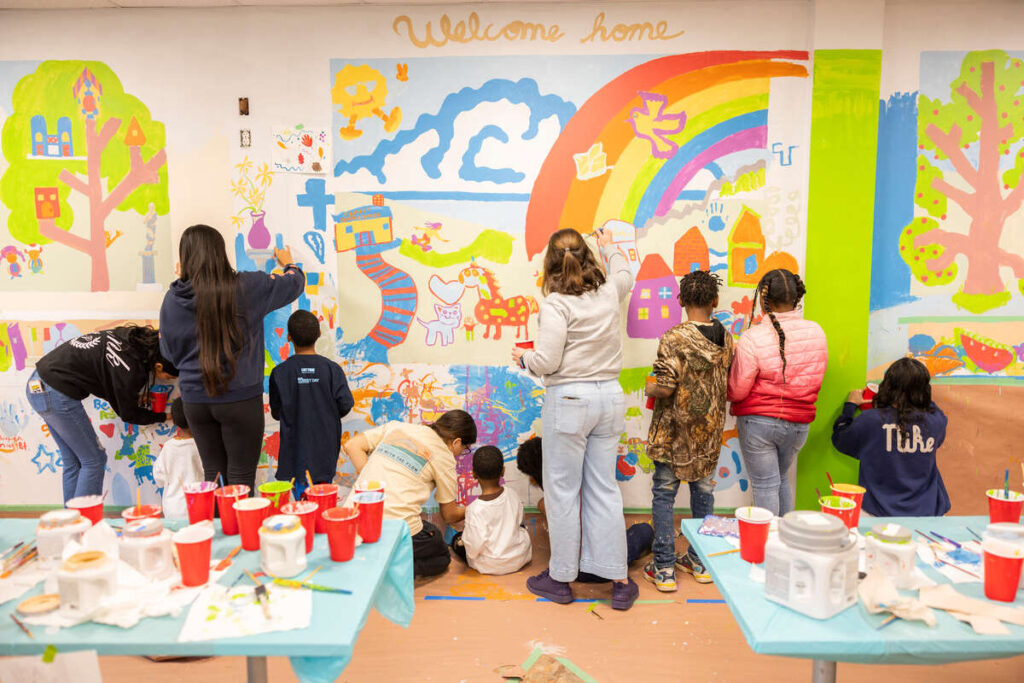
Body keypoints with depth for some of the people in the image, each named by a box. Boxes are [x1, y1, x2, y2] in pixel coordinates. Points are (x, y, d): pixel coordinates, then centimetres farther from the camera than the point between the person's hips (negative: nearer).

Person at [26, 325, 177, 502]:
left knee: (73, 462, 16)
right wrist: (163, 417, 9)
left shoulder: (130, 335, -2)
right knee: (94, 461, 1)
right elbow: (128, 414, -5)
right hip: (57, 395, -9)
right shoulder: (131, 370, -23)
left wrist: (134, 395, 8)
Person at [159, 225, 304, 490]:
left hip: (195, 400, 4)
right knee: (241, 479, 5)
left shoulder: (173, 299, -3)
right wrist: (287, 262, 28)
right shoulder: (246, 287, -11)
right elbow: (295, 282, 5)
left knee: (212, 476, 16)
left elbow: (169, 352, 10)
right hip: (240, 399, -3)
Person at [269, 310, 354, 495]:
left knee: (301, 493, 3)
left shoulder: (280, 372, -8)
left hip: (296, 449, -1)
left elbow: (276, 412, -3)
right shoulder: (332, 369, -7)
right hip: (325, 447, 1)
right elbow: (345, 404, -7)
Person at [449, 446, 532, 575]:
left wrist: (466, 531, -6)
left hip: (492, 566, -2)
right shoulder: (511, 494, -13)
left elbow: (474, 547, -27)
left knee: (457, 539, 17)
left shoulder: (475, 509, -29)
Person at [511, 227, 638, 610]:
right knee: (604, 489, 12)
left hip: (568, 399, -5)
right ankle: (619, 581, 17)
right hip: (609, 396, 6)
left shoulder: (556, 303, -12)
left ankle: (561, 578, 20)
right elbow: (624, 275, 31)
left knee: (563, 490, 7)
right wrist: (609, 247, 48)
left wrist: (523, 356, 5)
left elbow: (546, 362, -16)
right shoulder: (609, 293, 6)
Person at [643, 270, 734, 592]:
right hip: (709, 431, 5)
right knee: (703, 491, 16)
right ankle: (700, 562, 28)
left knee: (664, 494, 6)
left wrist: (649, 388, 0)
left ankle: (664, 569, 11)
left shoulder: (674, 338, -17)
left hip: (674, 430, -5)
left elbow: (666, 388, -20)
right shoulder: (726, 339, 0)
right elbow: (730, 384, 6)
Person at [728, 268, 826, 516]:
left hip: (758, 421, -5)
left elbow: (737, 391, -13)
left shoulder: (753, 338, -20)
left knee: (765, 486, 8)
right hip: (798, 423, 5)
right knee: (782, 479, 24)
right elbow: (816, 378, 8)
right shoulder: (816, 332, -4)